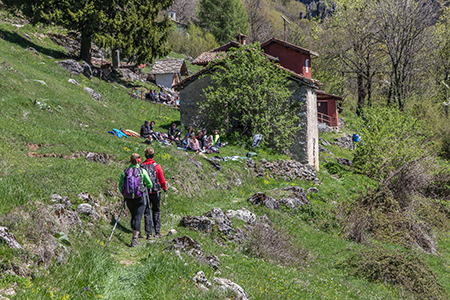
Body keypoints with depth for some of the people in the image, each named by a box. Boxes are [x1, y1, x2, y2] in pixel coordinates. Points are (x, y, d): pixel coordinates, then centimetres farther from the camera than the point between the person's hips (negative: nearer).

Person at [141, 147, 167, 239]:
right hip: (156, 192, -1)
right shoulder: (157, 166, -7)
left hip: (145, 192, 1)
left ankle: (149, 233, 3)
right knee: (156, 211, 13)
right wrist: (165, 188, 15)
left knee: (147, 212, 6)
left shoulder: (142, 166, -4)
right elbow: (162, 180, -3)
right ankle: (157, 231, 10)